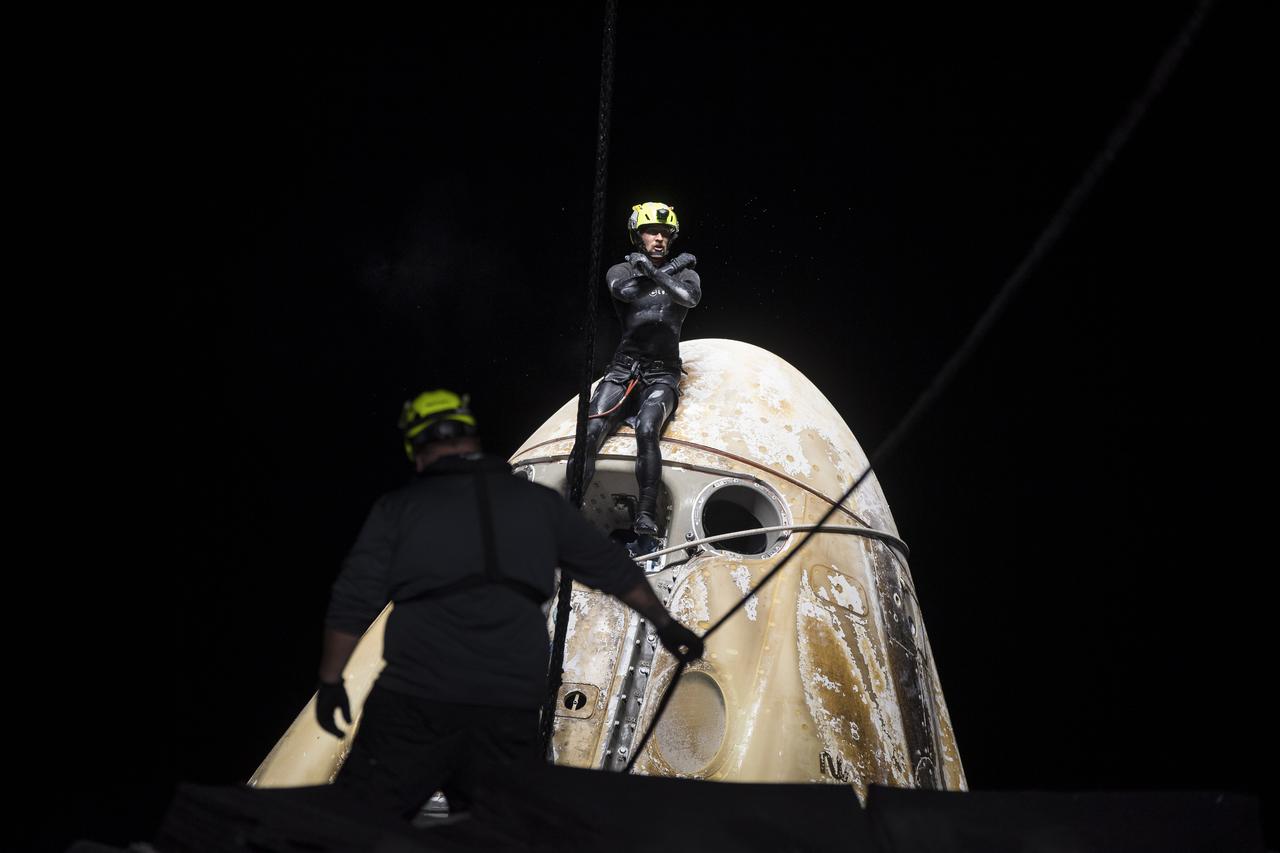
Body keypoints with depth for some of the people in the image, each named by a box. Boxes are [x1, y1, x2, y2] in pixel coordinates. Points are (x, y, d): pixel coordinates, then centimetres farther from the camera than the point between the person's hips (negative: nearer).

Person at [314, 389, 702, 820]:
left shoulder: (397, 508, 3)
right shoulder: (538, 502, 11)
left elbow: (352, 602, 1)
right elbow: (612, 567, 20)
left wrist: (330, 680, 12)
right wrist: (665, 623, 33)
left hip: (412, 704, -2)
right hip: (511, 711, 3)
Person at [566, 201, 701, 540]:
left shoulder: (685, 273, 12)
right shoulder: (621, 271, 12)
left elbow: (689, 297, -12)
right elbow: (624, 290, -12)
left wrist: (651, 270, -15)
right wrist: (670, 269, -5)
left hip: (662, 375, -1)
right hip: (623, 370, 1)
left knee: (646, 430, -30)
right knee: (590, 433, -21)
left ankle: (646, 522, -32)